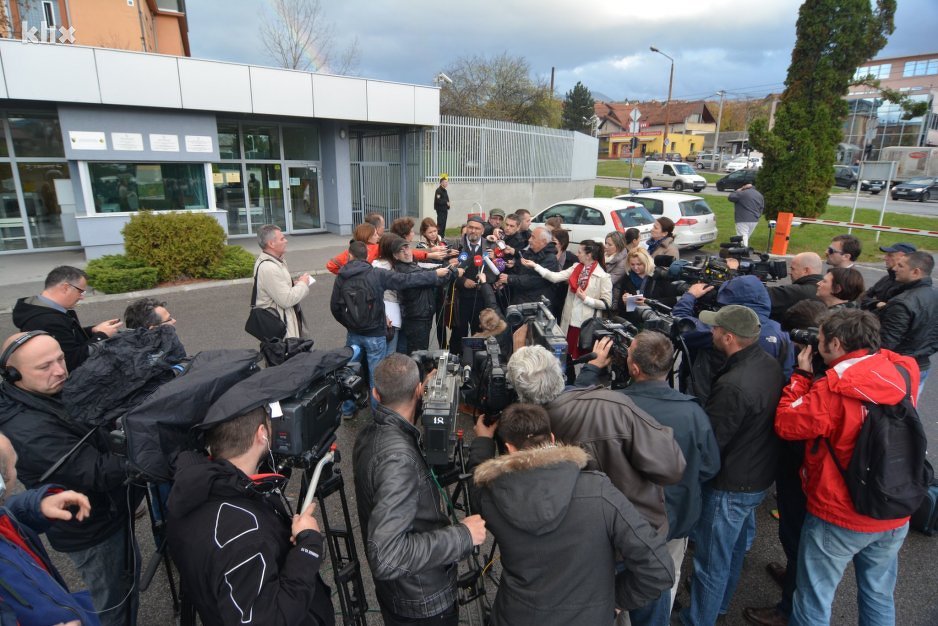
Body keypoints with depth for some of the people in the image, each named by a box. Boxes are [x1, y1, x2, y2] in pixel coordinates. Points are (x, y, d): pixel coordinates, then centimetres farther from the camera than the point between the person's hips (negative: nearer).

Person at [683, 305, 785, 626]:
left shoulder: (733, 386, -35)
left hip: (731, 485, -9)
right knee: (735, 547, 29)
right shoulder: (771, 364, -6)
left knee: (712, 560, 11)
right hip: (760, 475, 9)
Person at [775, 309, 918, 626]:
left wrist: (802, 375, -8)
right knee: (879, 597, 25)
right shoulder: (903, 372, -6)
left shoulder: (834, 388, -24)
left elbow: (786, 424, -15)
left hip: (838, 516, -6)